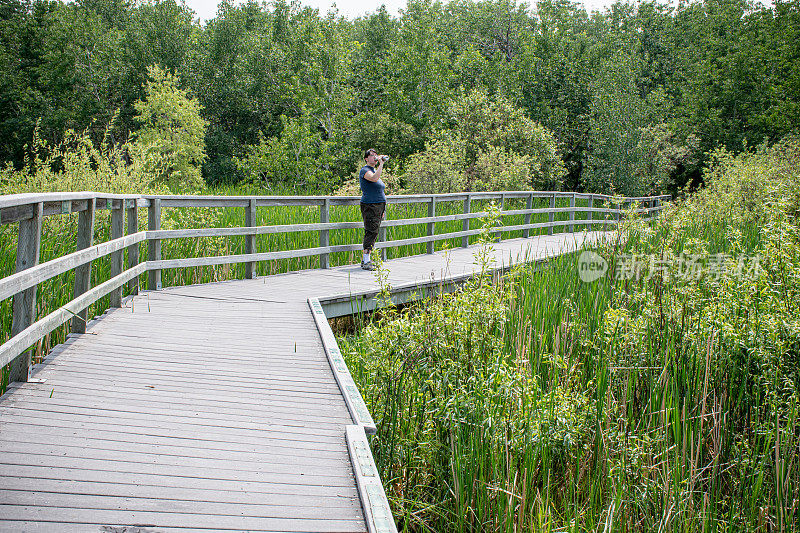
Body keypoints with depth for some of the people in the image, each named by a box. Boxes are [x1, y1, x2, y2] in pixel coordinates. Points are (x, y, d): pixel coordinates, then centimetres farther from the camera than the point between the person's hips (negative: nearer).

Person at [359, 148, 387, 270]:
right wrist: (381, 163, -21)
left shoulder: (375, 170, 20)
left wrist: (382, 210, 24)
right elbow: (374, 178, -30)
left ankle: (365, 260, 12)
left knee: (372, 233, 8)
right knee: (371, 232, -13)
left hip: (379, 206, 9)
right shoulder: (364, 170, -8)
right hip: (369, 206, -9)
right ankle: (366, 262, -14)